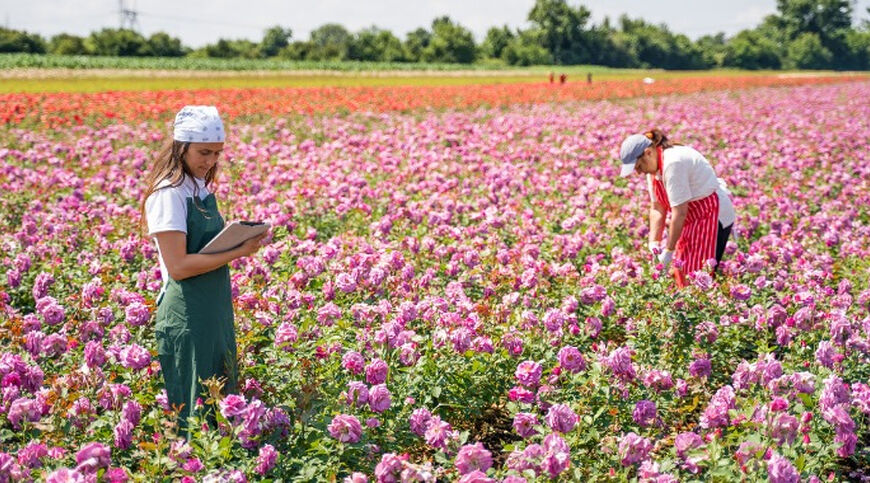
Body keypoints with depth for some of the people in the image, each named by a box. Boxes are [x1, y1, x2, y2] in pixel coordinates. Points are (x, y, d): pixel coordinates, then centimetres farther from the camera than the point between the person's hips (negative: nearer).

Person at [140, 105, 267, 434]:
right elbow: (178, 266, -22)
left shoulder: (200, 187, 10)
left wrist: (242, 241, 5)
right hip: (186, 317, -9)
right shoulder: (170, 193, -16)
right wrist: (238, 252, -21)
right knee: (194, 411, -2)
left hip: (215, 309, 9)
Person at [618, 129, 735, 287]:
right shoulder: (654, 167, 3)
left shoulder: (673, 163, -27)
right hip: (693, 218, 10)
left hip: (713, 214, -10)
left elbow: (679, 212, -26)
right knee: (681, 271, 7)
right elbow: (657, 208, 6)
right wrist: (654, 241, -5)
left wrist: (669, 250, -21)